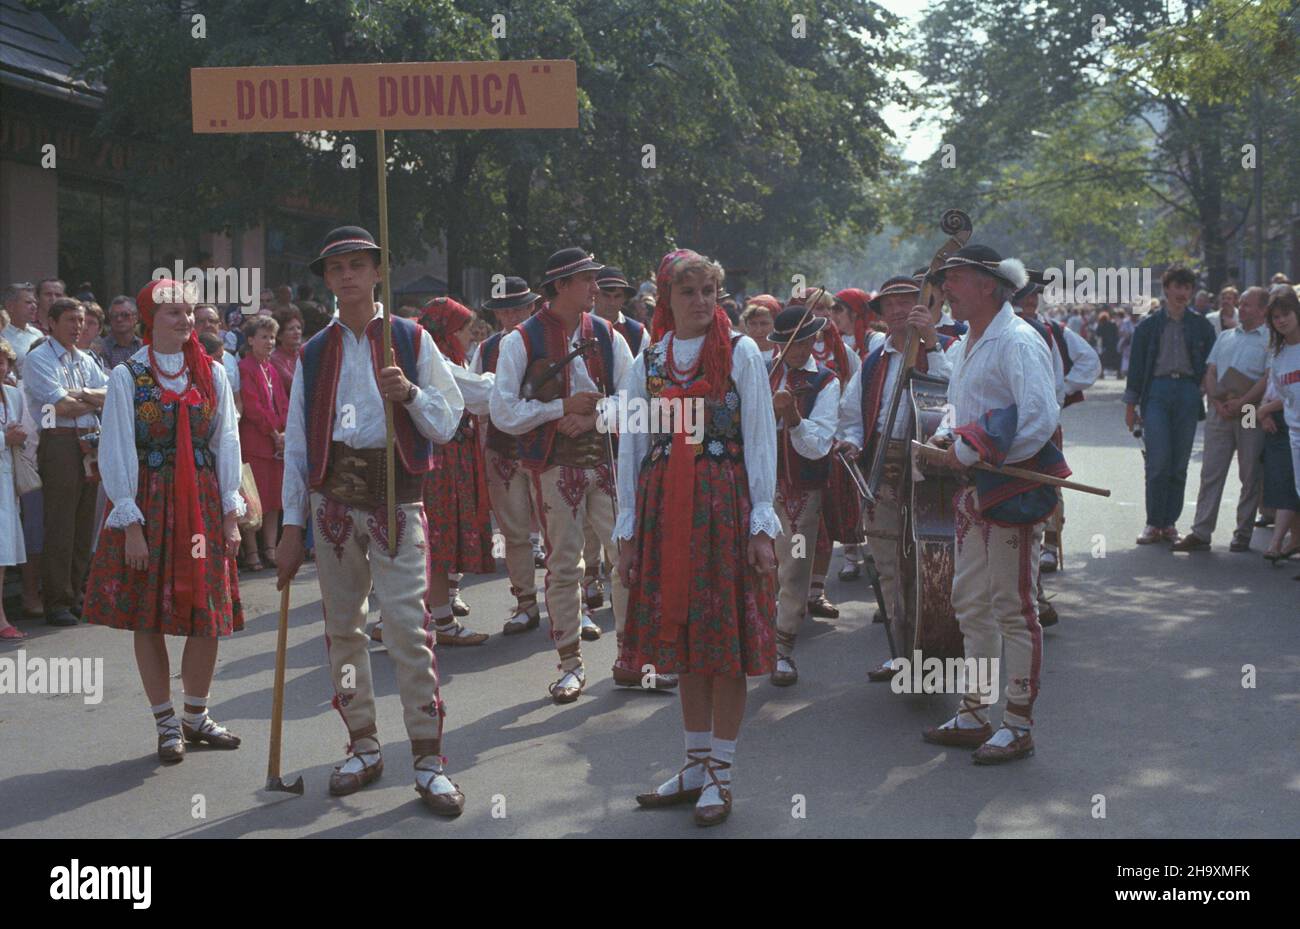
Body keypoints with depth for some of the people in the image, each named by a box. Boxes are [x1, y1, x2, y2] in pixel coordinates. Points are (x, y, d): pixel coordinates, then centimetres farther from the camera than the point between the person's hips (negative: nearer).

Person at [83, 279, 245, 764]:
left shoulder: (212, 374, 5)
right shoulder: (126, 376, -4)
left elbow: (227, 444, 6)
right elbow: (117, 452, -6)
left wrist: (230, 514, 0)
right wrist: (131, 524, -11)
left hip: (202, 503, 3)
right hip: (148, 505, -3)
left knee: (209, 617, 4)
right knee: (149, 619, 3)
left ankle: (196, 715, 21)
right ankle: (166, 723, 16)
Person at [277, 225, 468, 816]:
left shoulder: (412, 340, 5)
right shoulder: (314, 354, 11)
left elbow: (449, 422, 3)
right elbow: (296, 443, 9)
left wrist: (410, 393, -17)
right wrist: (291, 525, 4)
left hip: (395, 496, -3)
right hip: (332, 496, 3)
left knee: (408, 625, -11)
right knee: (342, 626, 8)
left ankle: (427, 758, -5)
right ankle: (364, 747, 21)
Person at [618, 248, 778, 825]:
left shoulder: (741, 353, 1)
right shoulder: (648, 361, 9)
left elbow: (760, 439, -2)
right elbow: (631, 448, 11)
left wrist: (761, 523, -7)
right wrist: (629, 532, 7)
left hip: (724, 504, -3)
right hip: (663, 506, 3)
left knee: (726, 637, -1)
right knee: (682, 634, 9)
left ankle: (720, 775, 8)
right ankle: (696, 765, 20)